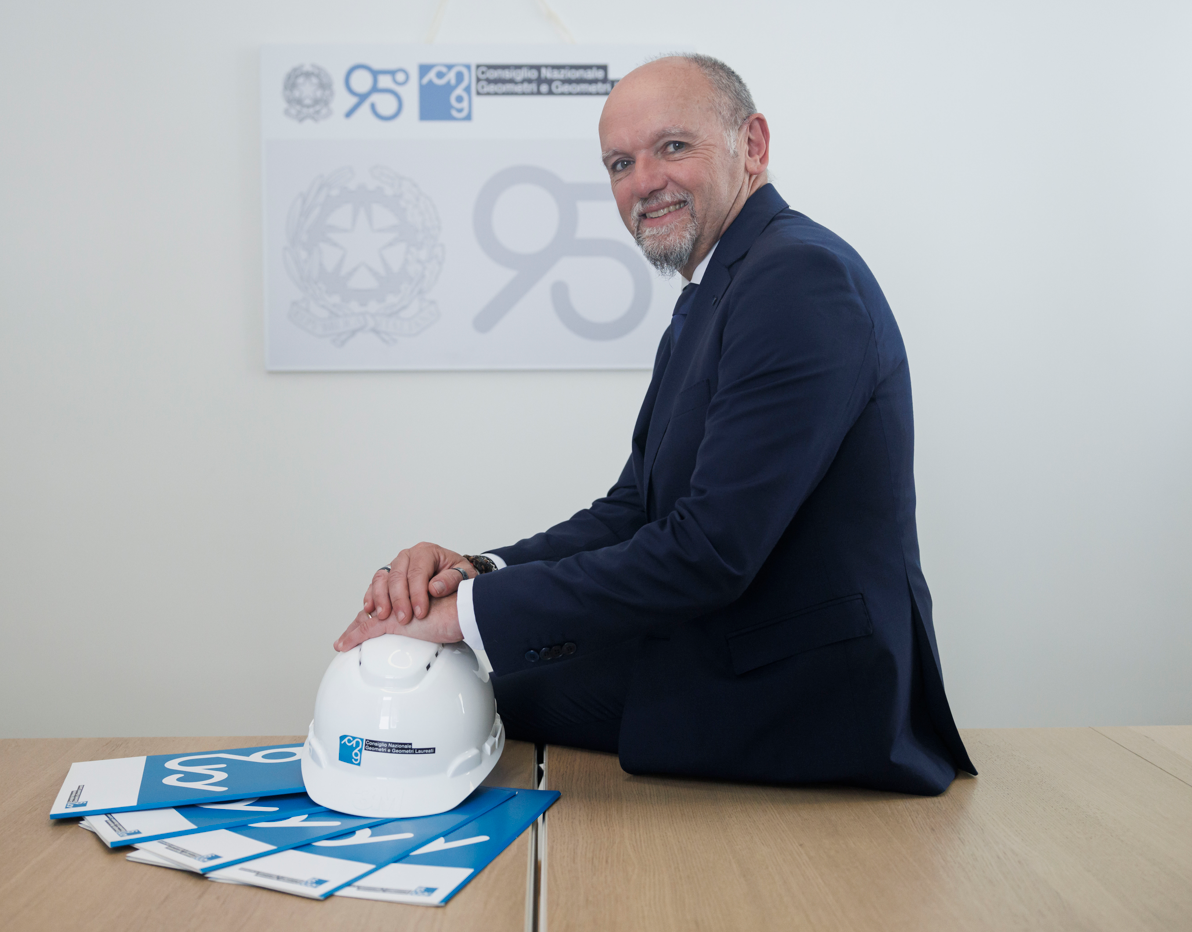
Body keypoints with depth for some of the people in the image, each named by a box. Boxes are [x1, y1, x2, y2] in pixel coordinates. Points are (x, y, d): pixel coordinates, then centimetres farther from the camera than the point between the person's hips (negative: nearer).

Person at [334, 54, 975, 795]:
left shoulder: (802, 276, -21)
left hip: (813, 724, -9)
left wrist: (474, 612, -22)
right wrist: (479, 573, -9)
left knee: (510, 694, 0)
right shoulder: (712, 294, 12)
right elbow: (635, 510, 8)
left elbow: (711, 551, -28)